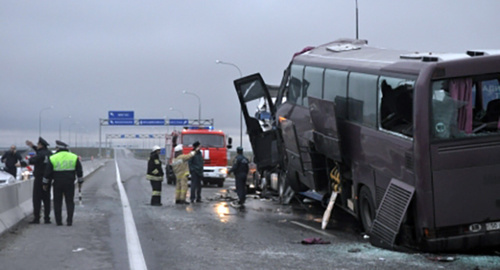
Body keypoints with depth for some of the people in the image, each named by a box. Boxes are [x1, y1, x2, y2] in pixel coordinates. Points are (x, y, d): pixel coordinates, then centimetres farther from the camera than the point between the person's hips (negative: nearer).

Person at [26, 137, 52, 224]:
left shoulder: (40, 154, -17)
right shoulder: (49, 153, 7)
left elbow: (31, 161, -8)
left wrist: (31, 158, 14)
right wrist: (33, 146, 30)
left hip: (39, 179, -7)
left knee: (37, 198, -3)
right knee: (46, 199, 10)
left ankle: (36, 218, -6)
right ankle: (47, 218, 10)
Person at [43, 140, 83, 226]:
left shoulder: (53, 158, -5)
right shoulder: (74, 158, 1)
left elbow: (47, 173, -2)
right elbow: (79, 171, 6)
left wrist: (45, 183, 8)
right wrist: (80, 182, 16)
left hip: (57, 184, -1)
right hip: (70, 183, 1)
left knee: (57, 202, 8)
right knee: (70, 202, 7)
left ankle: (58, 221, 6)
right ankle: (69, 221, 0)